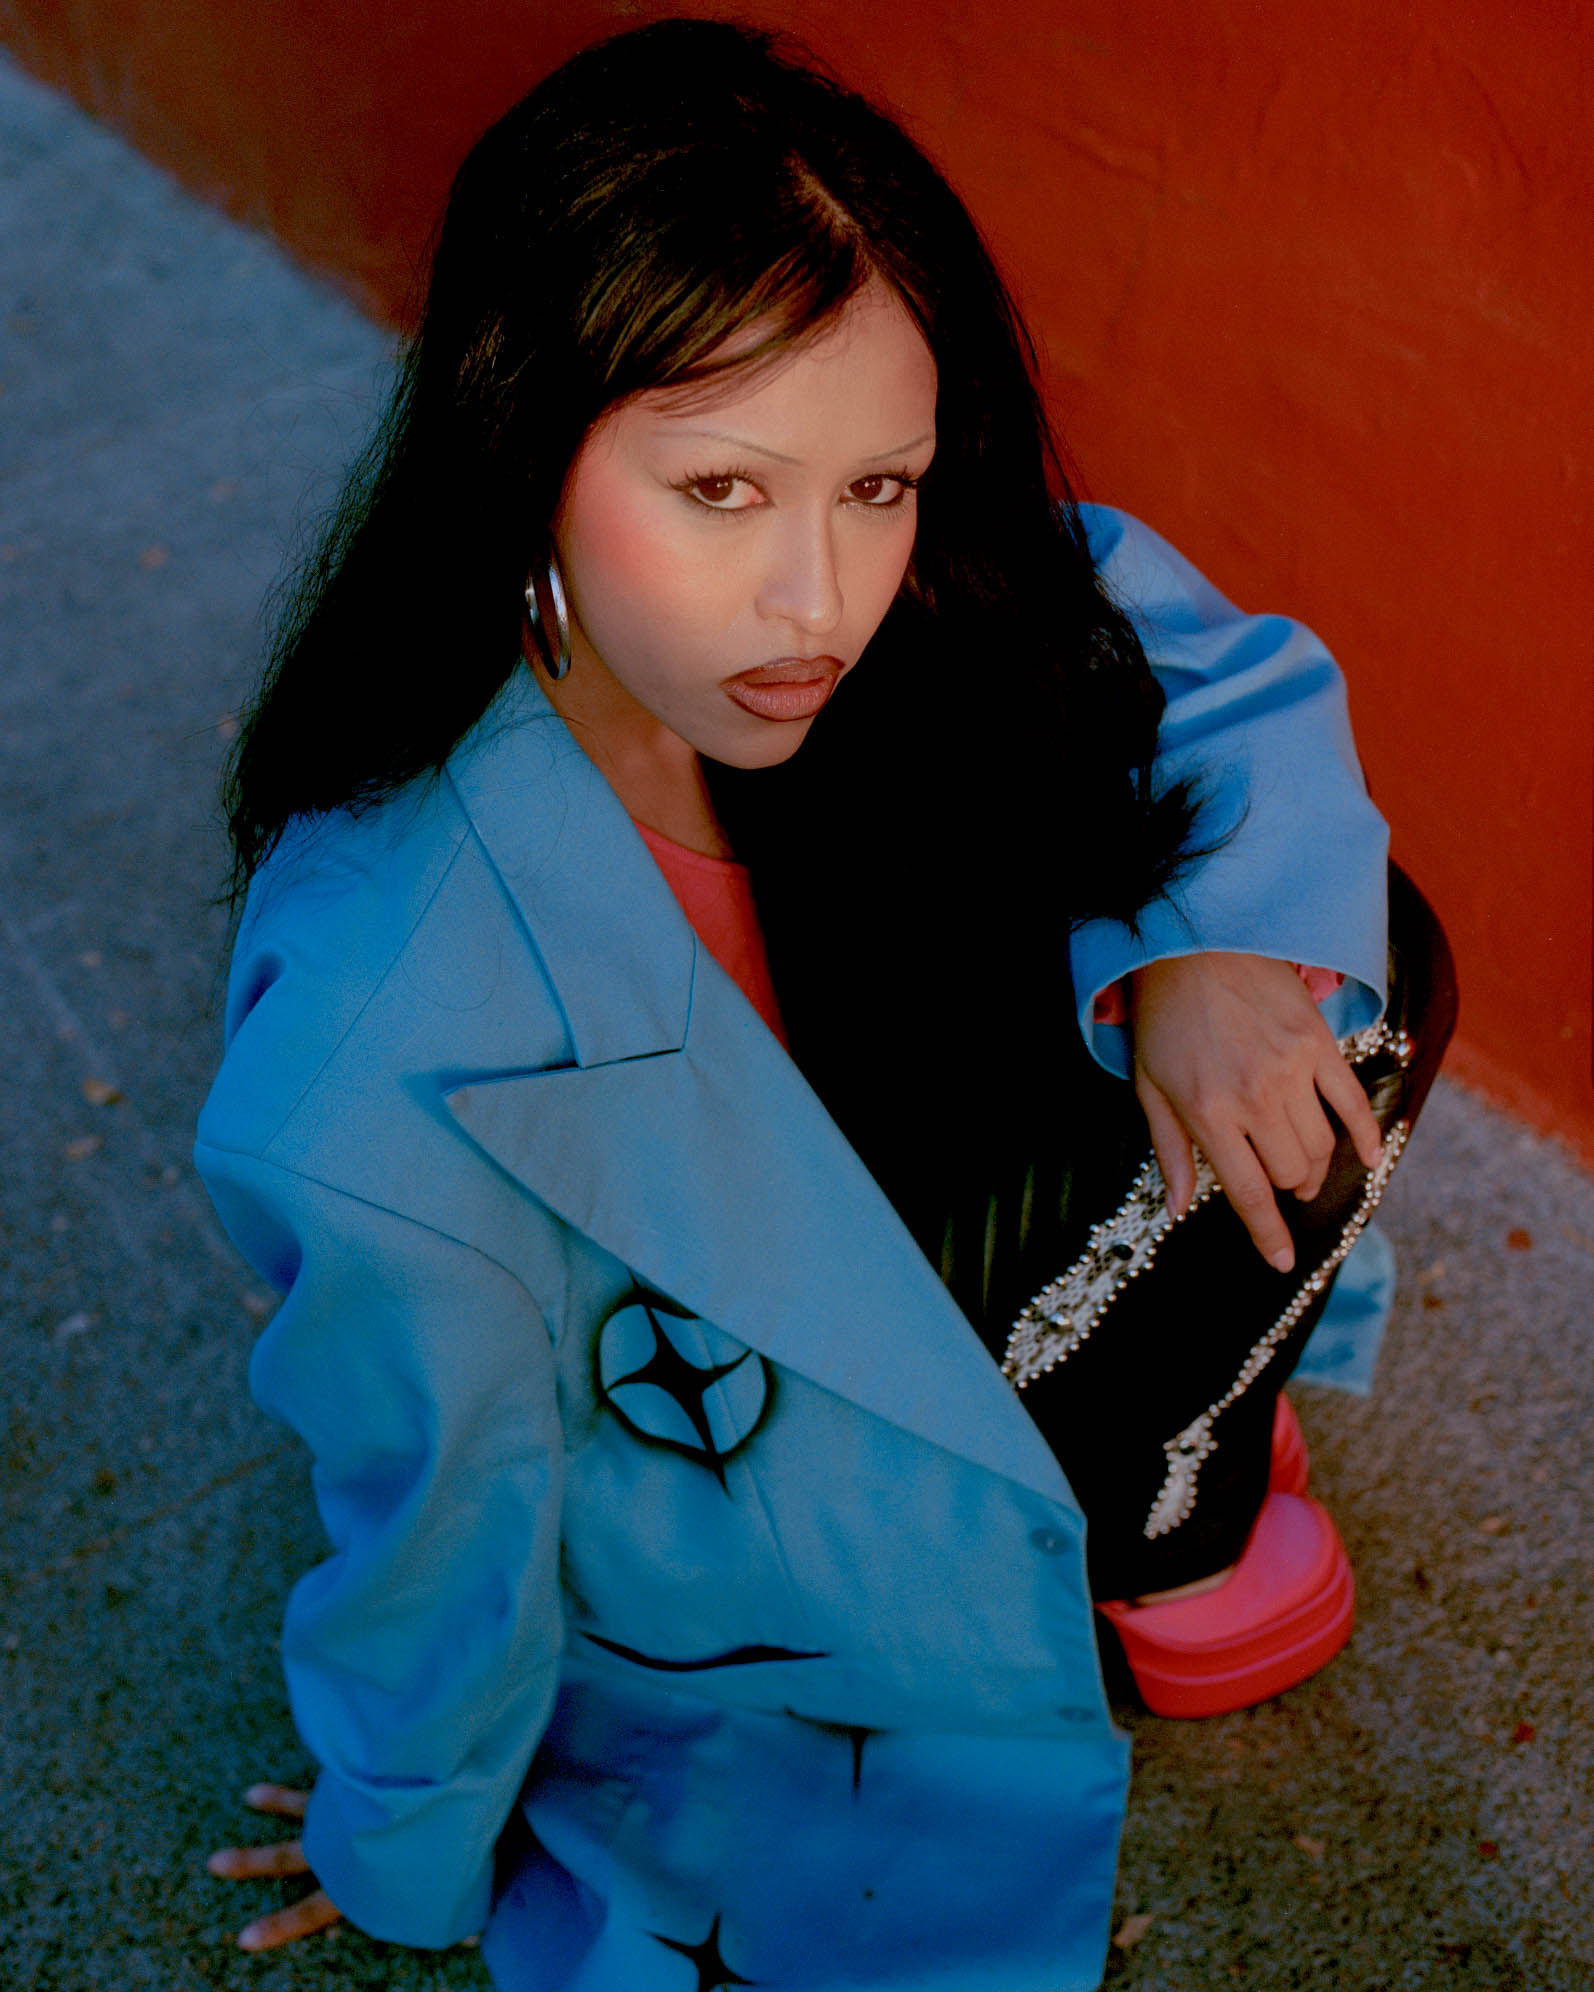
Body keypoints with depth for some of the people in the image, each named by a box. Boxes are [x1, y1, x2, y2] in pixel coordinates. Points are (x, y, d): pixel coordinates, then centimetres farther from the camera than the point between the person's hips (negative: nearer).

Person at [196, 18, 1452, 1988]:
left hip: (841, 1241, 5)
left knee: (1355, 982, -2)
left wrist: (1201, 949, -28)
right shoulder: (385, 1094, -41)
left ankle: (1159, 1493, 19)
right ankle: (1151, 1544, 15)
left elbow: (1237, 682, -8)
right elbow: (438, 1530, -22)